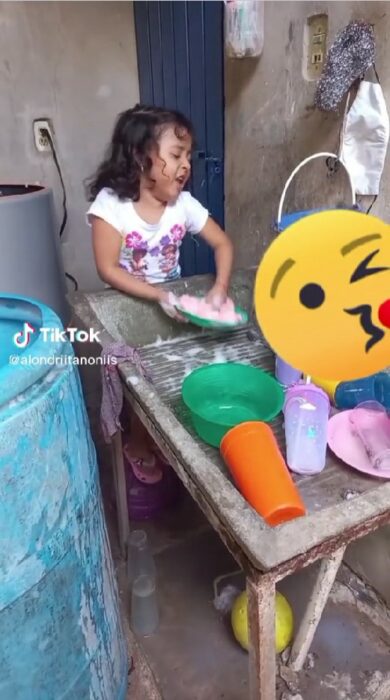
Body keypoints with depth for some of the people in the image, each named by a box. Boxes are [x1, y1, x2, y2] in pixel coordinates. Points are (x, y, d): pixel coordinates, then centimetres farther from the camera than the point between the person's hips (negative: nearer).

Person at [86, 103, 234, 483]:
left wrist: (219, 288, -21)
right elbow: (108, 270, -23)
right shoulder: (111, 204, -21)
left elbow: (222, 243, -4)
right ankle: (137, 447, 31)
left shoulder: (184, 204, -10)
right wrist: (158, 295, -32)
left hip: (172, 304, 4)